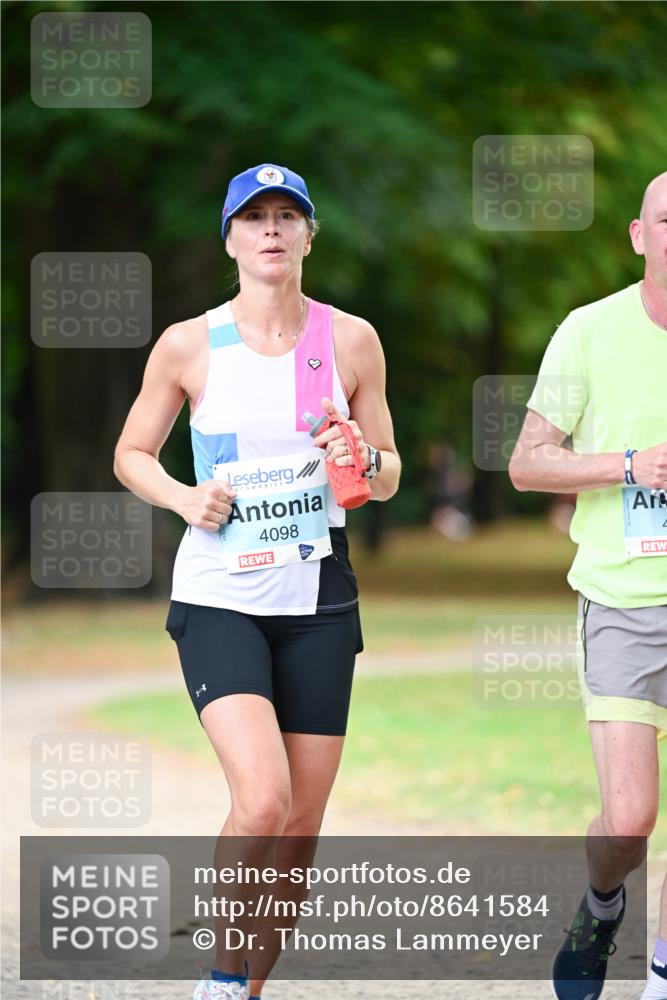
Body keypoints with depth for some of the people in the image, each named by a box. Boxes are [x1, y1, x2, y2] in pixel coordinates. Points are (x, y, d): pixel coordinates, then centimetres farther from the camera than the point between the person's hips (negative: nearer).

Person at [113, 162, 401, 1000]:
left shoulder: (350, 340, 4)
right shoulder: (189, 346, -1)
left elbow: (389, 475, 11)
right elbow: (132, 453, 10)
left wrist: (363, 461, -12)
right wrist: (184, 497, -9)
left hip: (317, 597, 3)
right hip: (217, 596, -3)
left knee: (300, 824, 3)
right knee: (261, 801, -21)